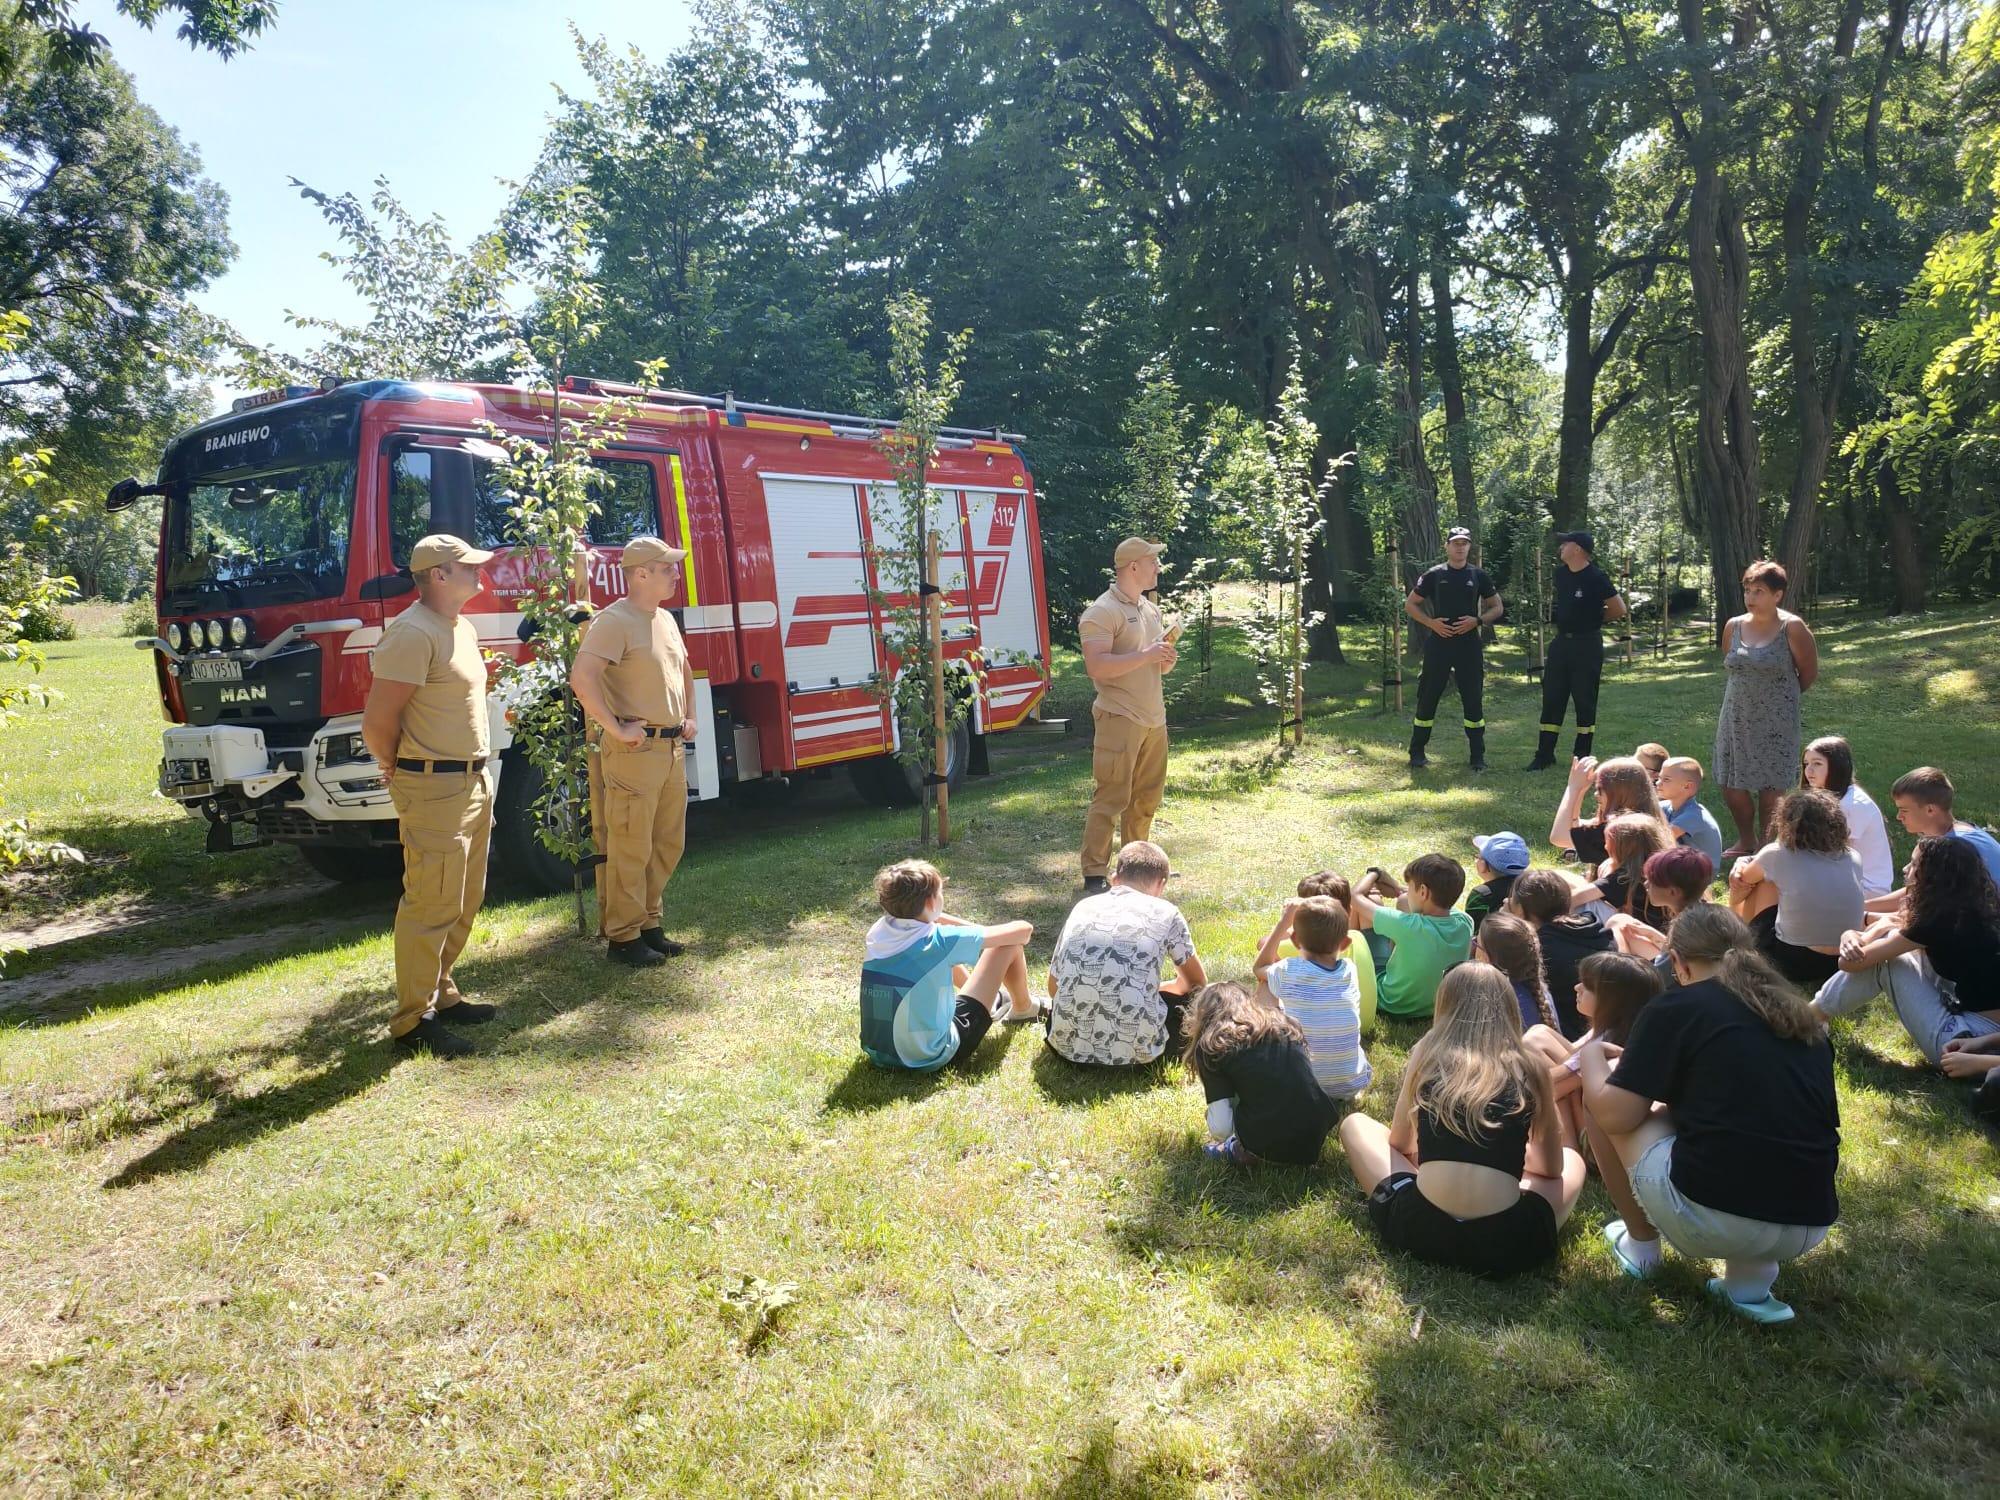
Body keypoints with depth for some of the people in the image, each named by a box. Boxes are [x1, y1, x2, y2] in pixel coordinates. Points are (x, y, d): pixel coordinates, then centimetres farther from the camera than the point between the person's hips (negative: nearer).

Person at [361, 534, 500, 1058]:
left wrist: (476, 775, 17)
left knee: (464, 902, 16)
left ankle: (441, 995, 29)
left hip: (473, 783, 10)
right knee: (431, 906, -5)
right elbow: (377, 721, -20)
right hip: (434, 790, -10)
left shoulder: (462, 630, 14)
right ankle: (413, 1021, 4)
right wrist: (399, 768, -4)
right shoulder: (413, 632, -17)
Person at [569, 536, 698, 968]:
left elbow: (684, 669, 32)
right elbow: (582, 678, -24)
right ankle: (623, 939, 7)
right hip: (634, 751, -9)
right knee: (630, 849, -3)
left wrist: (689, 717, 22)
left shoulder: (665, 620, 15)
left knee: (667, 844, 14)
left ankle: (648, 924, 27)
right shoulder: (615, 620, -13)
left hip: (671, 749, 9)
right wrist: (615, 729, -22)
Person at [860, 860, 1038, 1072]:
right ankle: (1022, 1008, 32)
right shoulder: (938, 941, -22)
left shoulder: (878, 930, -6)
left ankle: (990, 997, 47)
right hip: (932, 1059, -6)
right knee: (1009, 945, 0)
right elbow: (1024, 929, -12)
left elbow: (919, 913, 19)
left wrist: (972, 927, 17)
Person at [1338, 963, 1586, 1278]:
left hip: (1420, 1227, 0)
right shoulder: (1530, 1068, 7)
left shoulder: (1426, 1054, 9)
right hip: (1509, 1244, 0)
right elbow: (1552, 1167, 21)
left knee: (1355, 1124, 26)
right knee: (1572, 1159, 32)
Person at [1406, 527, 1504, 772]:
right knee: (1427, 698, 2)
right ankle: (1417, 753, 12)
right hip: (1438, 643, -1)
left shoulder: (1478, 575, 6)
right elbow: (1409, 604, 7)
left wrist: (1477, 620, -8)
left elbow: (1497, 608, 11)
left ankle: (1478, 756, 9)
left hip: (1469, 644, 1)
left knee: (1473, 700, 2)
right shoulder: (1434, 575, 4)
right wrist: (1431, 622, -8)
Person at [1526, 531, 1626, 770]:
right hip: (1561, 642, 6)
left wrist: (1593, 617, 1)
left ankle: (1582, 757, 12)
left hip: (1587, 645, -6)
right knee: (1551, 697, 7)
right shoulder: (1561, 573, 4)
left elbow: (1619, 610, -10)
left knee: (1585, 701, 2)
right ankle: (1544, 755, 13)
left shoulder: (1596, 578, -14)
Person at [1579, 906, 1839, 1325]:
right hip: (1809, 1226, 6)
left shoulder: (1676, 1007, -3)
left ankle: (1641, 1241, 25)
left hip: (1713, 1219, -6)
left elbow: (1614, 1115, -4)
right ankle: (1752, 1278, 15)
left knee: (1603, 1087, 12)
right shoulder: (1802, 1014, 15)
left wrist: (1592, 1057, 17)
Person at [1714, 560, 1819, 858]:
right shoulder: (1734, 626, 3)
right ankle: (1746, 840, 29)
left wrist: (1781, 696, 11)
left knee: (1769, 790, 2)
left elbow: (1809, 673, 0)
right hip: (1736, 719, 4)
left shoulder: (1792, 628, -9)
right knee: (1731, 786, 8)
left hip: (1775, 724, -4)